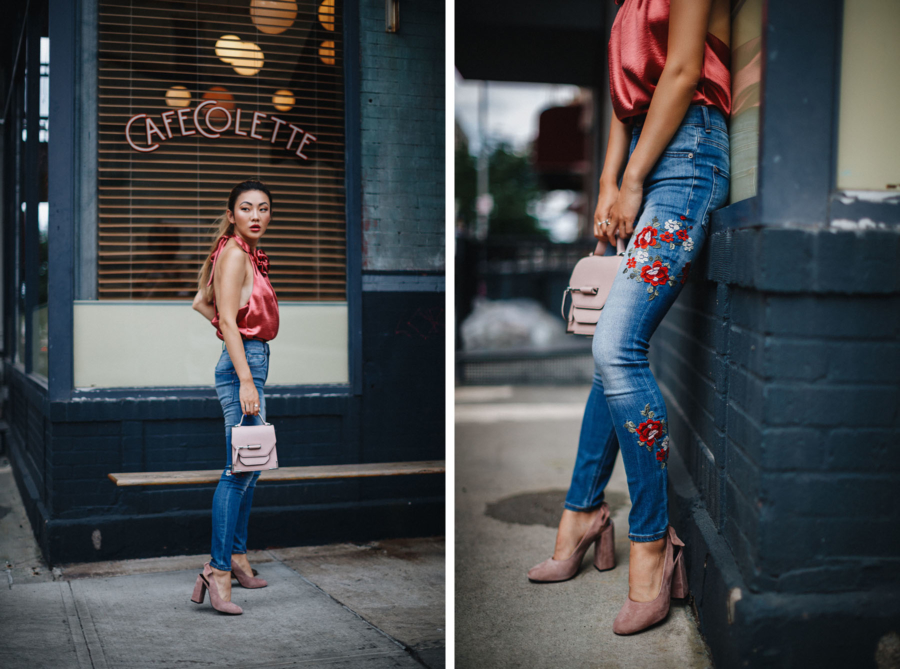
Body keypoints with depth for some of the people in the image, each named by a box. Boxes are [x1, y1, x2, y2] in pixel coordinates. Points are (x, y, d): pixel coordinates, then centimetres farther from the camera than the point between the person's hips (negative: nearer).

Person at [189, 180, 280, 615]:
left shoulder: (250, 254, 17)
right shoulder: (234, 253, -11)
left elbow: (200, 303, 23)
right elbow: (227, 320, -19)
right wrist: (245, 379, -26)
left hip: (252, 361, 10)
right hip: (243, 363, -10)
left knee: (250, 466, 15)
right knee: (240, 469, -13)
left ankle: (237, 558, 24)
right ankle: (218, 571, -12)